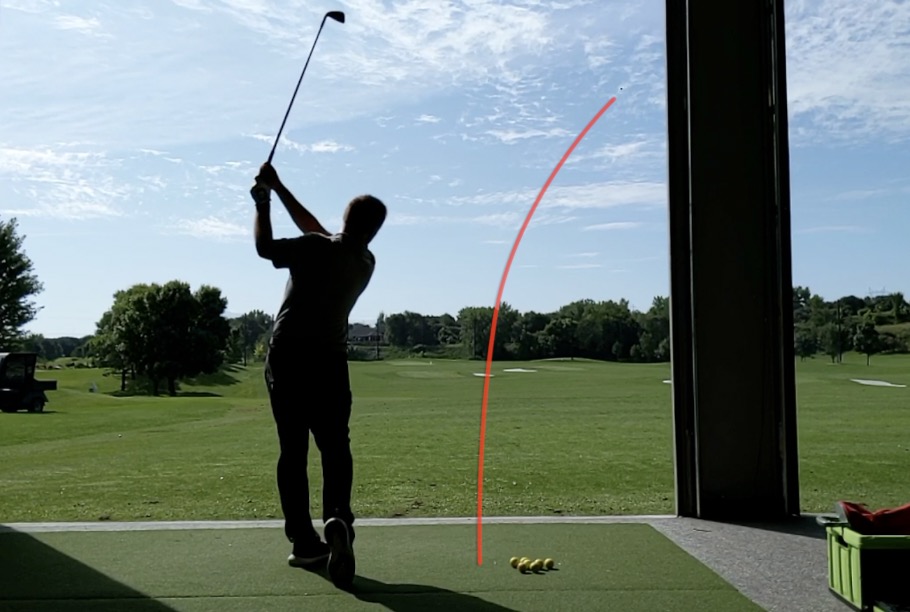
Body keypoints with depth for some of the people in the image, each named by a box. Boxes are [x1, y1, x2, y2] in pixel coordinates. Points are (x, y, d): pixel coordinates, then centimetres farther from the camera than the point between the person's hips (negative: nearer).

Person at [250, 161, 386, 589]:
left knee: (293, 450, 6)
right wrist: (279, 189, 18)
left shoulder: (316, 250, -12)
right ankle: (337, 518, -22)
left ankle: (303, 540, 8)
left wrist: (262, 203, 12)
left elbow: (264, 247, -1)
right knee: (335, 448, 4)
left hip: (286, 357, -2)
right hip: (328, 361, 2)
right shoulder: (366, 264, 6)